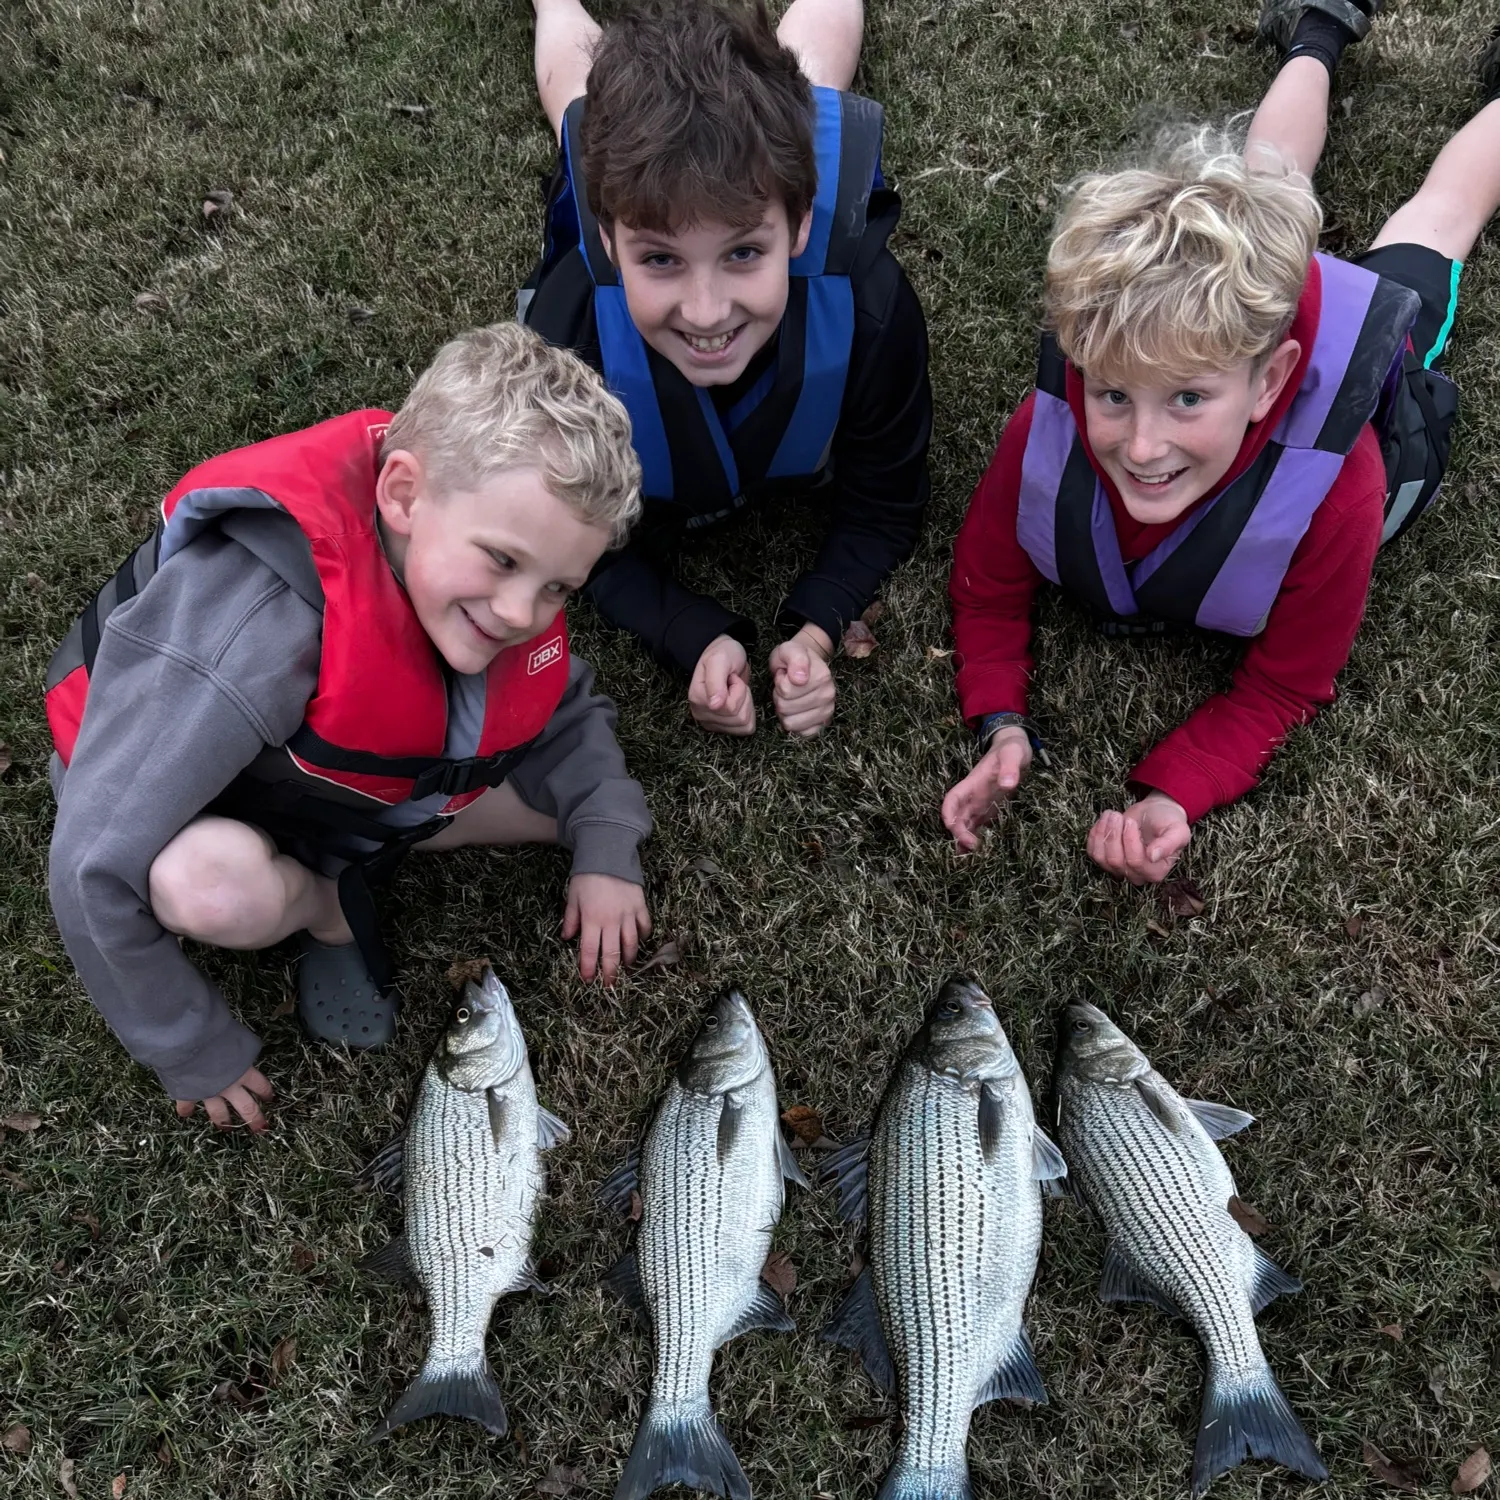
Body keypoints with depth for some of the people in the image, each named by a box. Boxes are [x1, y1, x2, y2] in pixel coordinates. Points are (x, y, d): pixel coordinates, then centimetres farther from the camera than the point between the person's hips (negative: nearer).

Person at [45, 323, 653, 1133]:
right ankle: (328, 909, -4)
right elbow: (95, 870, -35)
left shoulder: (497, 586, -21)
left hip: (344, 790, 5)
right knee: (214, 889, -40)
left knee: (584, 790, -9)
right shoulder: (254, 623, -42)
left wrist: (606, 851, -16)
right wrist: (196, 1054, -22)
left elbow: (568, 711, 0)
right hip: (209, 814, -4)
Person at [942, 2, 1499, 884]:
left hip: (1370, 367, -2)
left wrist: (1174, 796, -53)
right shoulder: (1048, 427, -45)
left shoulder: (1333, 488, -52)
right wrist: (1003, 727, -43)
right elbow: (988, 586, -26)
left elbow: (1284, 688, -37)